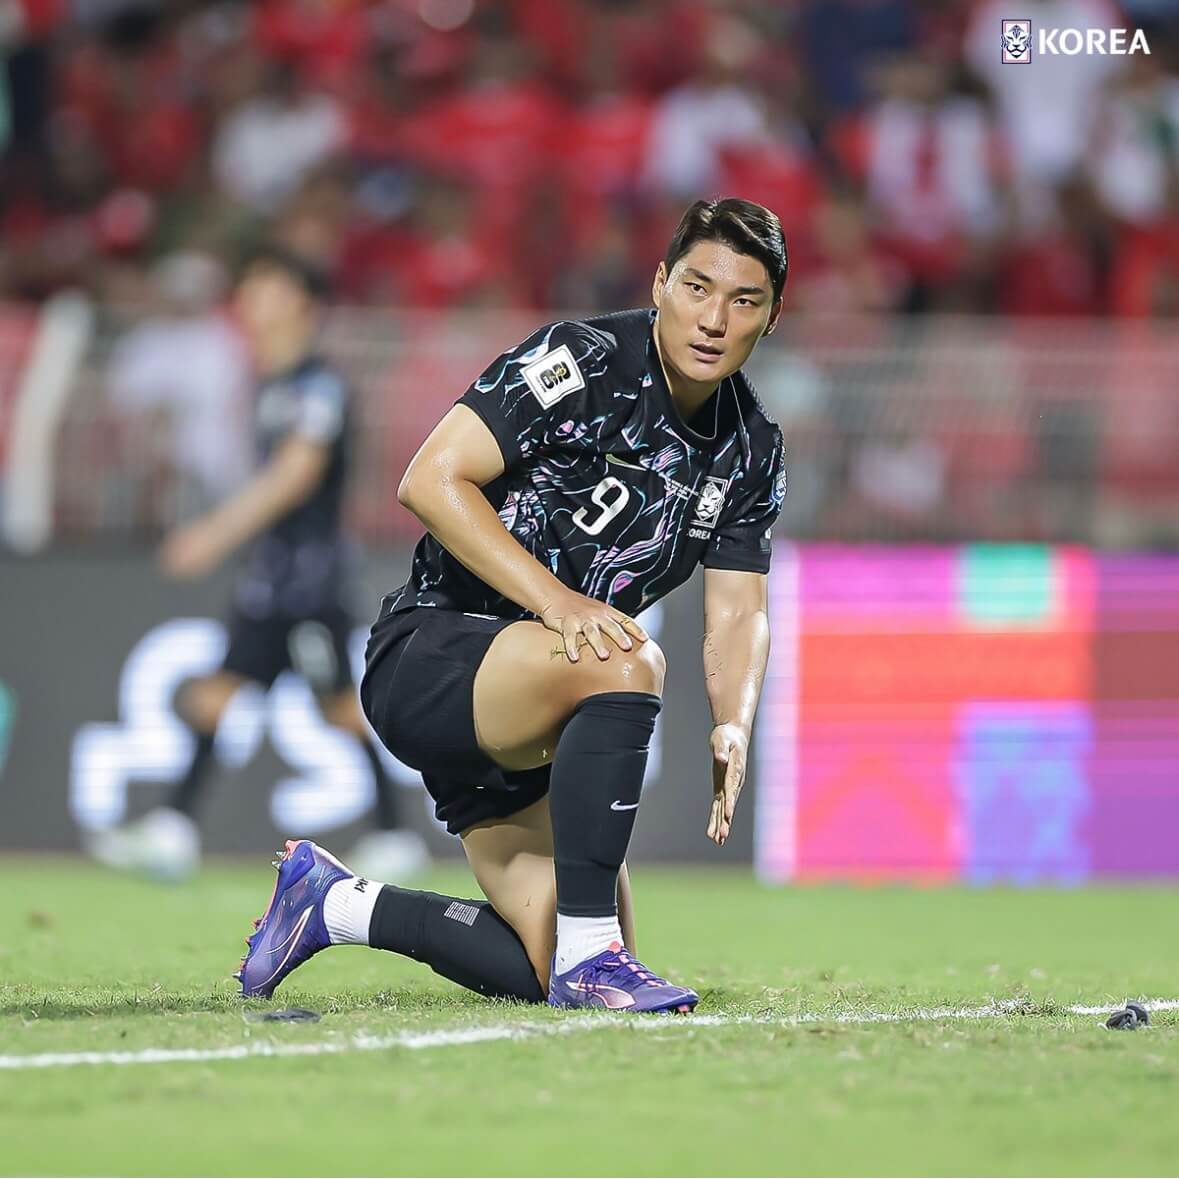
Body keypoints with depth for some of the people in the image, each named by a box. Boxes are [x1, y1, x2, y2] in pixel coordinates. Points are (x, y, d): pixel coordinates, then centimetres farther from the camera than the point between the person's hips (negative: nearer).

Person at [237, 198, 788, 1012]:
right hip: (428, 652, -8)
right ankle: (589, 955, -30)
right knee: (627, 663, -37)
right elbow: (432, 480, -20)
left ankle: (338, 904, 18)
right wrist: (556, 601, -29)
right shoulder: (580, 361, -15)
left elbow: (737, 614, 7)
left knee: (560, 974, -2)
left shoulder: (752, 450, 6)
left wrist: (733, 727, -14)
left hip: (529, 724, 8)